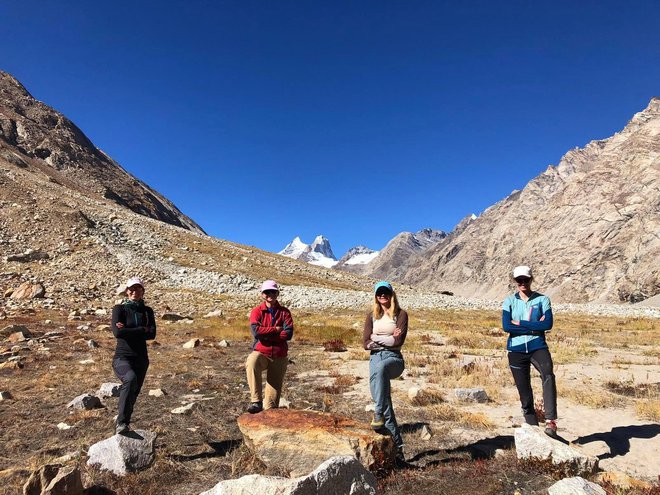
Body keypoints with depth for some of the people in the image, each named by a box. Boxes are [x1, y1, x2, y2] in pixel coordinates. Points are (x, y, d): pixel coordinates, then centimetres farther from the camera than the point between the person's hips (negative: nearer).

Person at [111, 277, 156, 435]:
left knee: (133, 395, 10)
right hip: (122, 358, -4)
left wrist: (128, 331, -13)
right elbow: (117, 332, -17)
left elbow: (152, 334, -6)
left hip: (141, 359, 5)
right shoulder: (119, 309, -1)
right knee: (130, 379, -34)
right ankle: (121, 422, -26)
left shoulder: (147, 311, 9)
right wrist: (142, 330, -11)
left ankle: (123, 426, 31)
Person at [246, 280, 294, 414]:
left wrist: (266, 335, -12)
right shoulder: (257, 311, 3)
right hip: (260, 353, -2)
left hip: (279, 356, 2)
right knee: (251, 364, -35)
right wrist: (276, 330, -11)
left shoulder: (284, 312, 6)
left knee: (275, 388, 4)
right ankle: (256, 401, -28)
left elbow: (288, 334, -8)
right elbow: (256, 331, -14)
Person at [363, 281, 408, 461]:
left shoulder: (400, 314, 4)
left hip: (394, 358, -3)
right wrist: (388, 339, -3)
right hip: (375, 357, 3)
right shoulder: (371, 316, 14)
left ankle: (379, 414, -35)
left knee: (381, 367, -38)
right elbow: (366, 343, 6)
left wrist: (376, 338, -2)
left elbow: (399, 341, -8)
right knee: (378, 395, -8)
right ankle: (397, 445, 1)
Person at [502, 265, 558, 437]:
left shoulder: (542, 299, 2)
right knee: (524, 393, 7)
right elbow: (506, 326, -10)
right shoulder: (509, 301, 3)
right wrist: (534, 327, -12)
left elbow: (548, 324, -12)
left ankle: (551, 420, -31)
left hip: (538, 347, -1)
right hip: (516, 351, 1)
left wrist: (521, 323, -12)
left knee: (548, 375, -31)